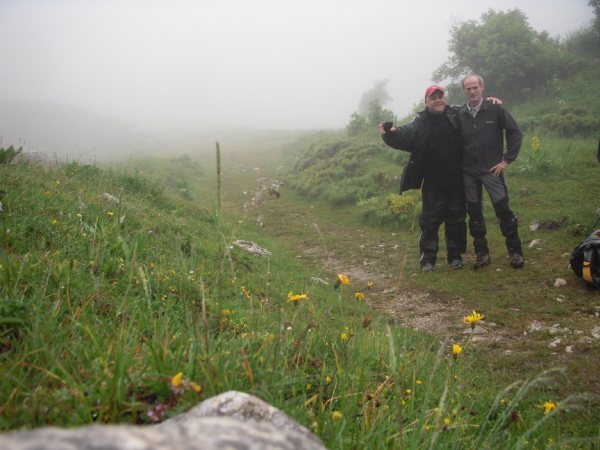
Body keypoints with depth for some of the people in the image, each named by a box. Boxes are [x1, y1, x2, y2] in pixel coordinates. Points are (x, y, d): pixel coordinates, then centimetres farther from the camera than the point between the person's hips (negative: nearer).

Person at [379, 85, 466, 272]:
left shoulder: (457, 115, 0)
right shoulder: (421, 122, -5)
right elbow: (405, 136, -21)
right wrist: (390, 133, -41)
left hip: (456, 181, 2)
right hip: (433, 183, -1)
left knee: (456, 219, 11)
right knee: (430, 221, 4)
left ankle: (455, 256, 24)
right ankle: (427, 258, 14)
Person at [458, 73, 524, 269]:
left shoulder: (496, 109, -6)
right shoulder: (459, 114, 1)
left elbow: (515, 133, -3)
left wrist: (507, 159, -6)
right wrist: (459, 166, 2)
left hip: (491, 170, -3)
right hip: (468, 172, 3)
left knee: (503, 210, -4)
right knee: (474, 213, 8)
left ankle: (515, 251, 9)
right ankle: (481, 253, 18)